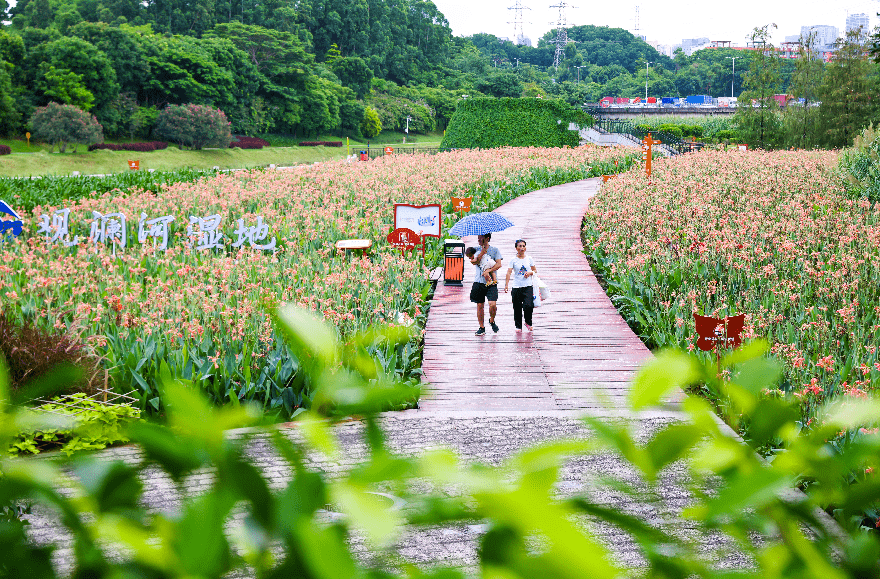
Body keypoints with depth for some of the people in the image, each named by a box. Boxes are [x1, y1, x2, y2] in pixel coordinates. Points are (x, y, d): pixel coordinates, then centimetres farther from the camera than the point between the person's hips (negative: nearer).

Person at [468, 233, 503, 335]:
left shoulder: (494, 250, 4)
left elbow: (499, 264, -6)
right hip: (479, 281, 2)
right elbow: (474, 262, -5)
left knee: (492, 304, -15)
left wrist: (488, 271, -18)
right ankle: (481, 328, 14)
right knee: (480, 305, 4)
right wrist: (482, 253, -15)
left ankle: (492, 321, 14)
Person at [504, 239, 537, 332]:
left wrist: (530, 273, -7)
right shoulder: (513, 260, 1)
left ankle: (528, 322, 9)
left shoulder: (529, 259, 7)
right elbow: (509, 272, -9)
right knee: (517, 308, 2)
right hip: (516, 287, 0)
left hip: (528, 287, 0)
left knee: (528, 306, -16)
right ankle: (518, 326, 16)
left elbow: (535, 270, 17)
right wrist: (506, 285, -21)